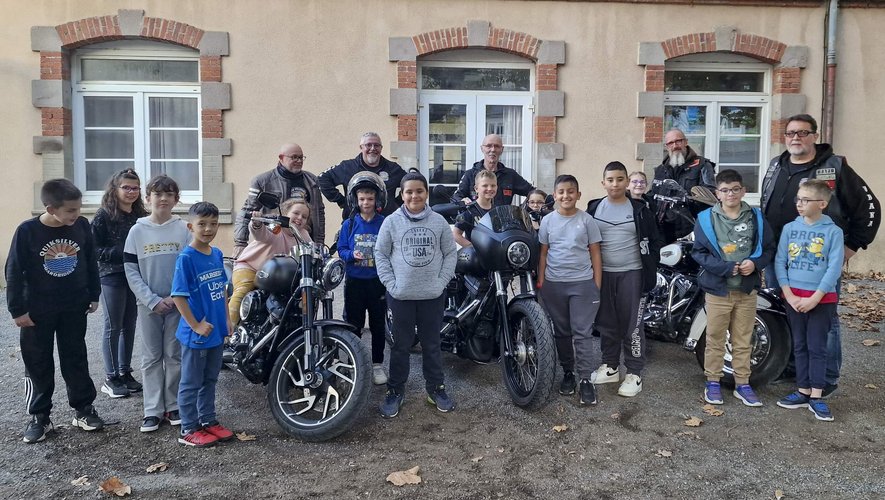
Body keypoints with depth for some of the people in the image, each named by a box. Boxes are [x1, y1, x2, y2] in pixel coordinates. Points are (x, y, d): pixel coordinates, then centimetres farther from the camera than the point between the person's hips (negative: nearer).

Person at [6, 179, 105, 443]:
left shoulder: (82, 226, -7)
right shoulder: (27, 231, -15)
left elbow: (90, 262, 5)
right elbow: (14, 272, -9)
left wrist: (94, 295, 8)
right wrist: (18, 310, -8)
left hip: (74, 308, 2)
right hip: (38, 311, -2)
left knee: (76, 360, 11)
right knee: (38, 364, 8)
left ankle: (84, 410, 22)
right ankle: (39, 418, 21)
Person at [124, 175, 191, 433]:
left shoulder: (183, 229, -1)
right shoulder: (137, 230, 0)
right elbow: (131, 271, -2)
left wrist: (175, 297, -11)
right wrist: (153, 300, -10)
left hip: (178, 303, 0)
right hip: (149, 304, 0)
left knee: (175, 356, 6)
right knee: (152, 357, 6)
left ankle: (174, 406, 17)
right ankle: (153, 410, 12)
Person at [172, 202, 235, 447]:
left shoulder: (217, 254, 5)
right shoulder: (186, 258, -16)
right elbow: (178, 296, -17)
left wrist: (226, 319, 11)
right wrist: (196, 326, -18)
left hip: (216, 331, 7)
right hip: (196, 333, -7)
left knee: (210, 379, 19)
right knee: (191, 383, 7)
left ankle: (208, 421, 32)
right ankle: (189, 430, 18)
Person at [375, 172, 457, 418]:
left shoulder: (438, 221, 0)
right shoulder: (391, 222, -3)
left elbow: (450, 253, 5)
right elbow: (380, 254, 0)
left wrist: (442, 281, -4)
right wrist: (390, 283, -9)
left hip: (433, 295, 1)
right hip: (400, 295, -1)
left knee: (432, 343, 13)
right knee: (400, 345, 9)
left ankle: (436, 387, 27)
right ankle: (395, 390, 21)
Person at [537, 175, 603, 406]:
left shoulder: (586, 220, -1)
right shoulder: (548, 221, 4)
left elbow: (595, 254, 2)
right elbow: (543, 253, 9)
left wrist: (597, 285, -1)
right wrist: (540, 282, 4)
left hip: (582, 283, -2)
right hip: (554, 284, 2)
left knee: (582, 333, -4)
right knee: (562, 332, 12)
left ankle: (586, 379, 0)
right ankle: (568, 373, 24)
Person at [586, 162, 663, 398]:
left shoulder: (640, 210, 1)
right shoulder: (594, 209, 5)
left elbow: (654, 241, 5)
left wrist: (650, 269, -3)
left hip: (632, 274, -2)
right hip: (602, 274, 3)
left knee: (632, 325, -1)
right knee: (606, 323, 10)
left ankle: (634, 374, 7)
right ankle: (610, 367, 23)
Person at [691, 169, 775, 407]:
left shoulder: (756, 218, 5)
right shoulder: (706, 219, -3)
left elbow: (768, 248, 7)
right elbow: (699, 252, -7)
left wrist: (755, 263, -13)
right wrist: (725, 267, -17)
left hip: (747, 289, 2)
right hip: (717, 288, -2)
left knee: (743, 340, 11)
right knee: (715, 339, 6)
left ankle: (742, 384, 21)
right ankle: (712, 382, 18)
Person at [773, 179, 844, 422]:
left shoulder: (833, 232, -6)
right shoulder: (789, 228, 2)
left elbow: (834, 268, -10)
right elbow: (779, 262, 1)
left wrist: (814, 298, -15)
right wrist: (789, 295, -8)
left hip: (822, 299, -3)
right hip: (793, 297, 3)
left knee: (817, 347, 2)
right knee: (799, 346, 10)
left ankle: (816, 397, 8)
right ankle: (803, 391, 19)